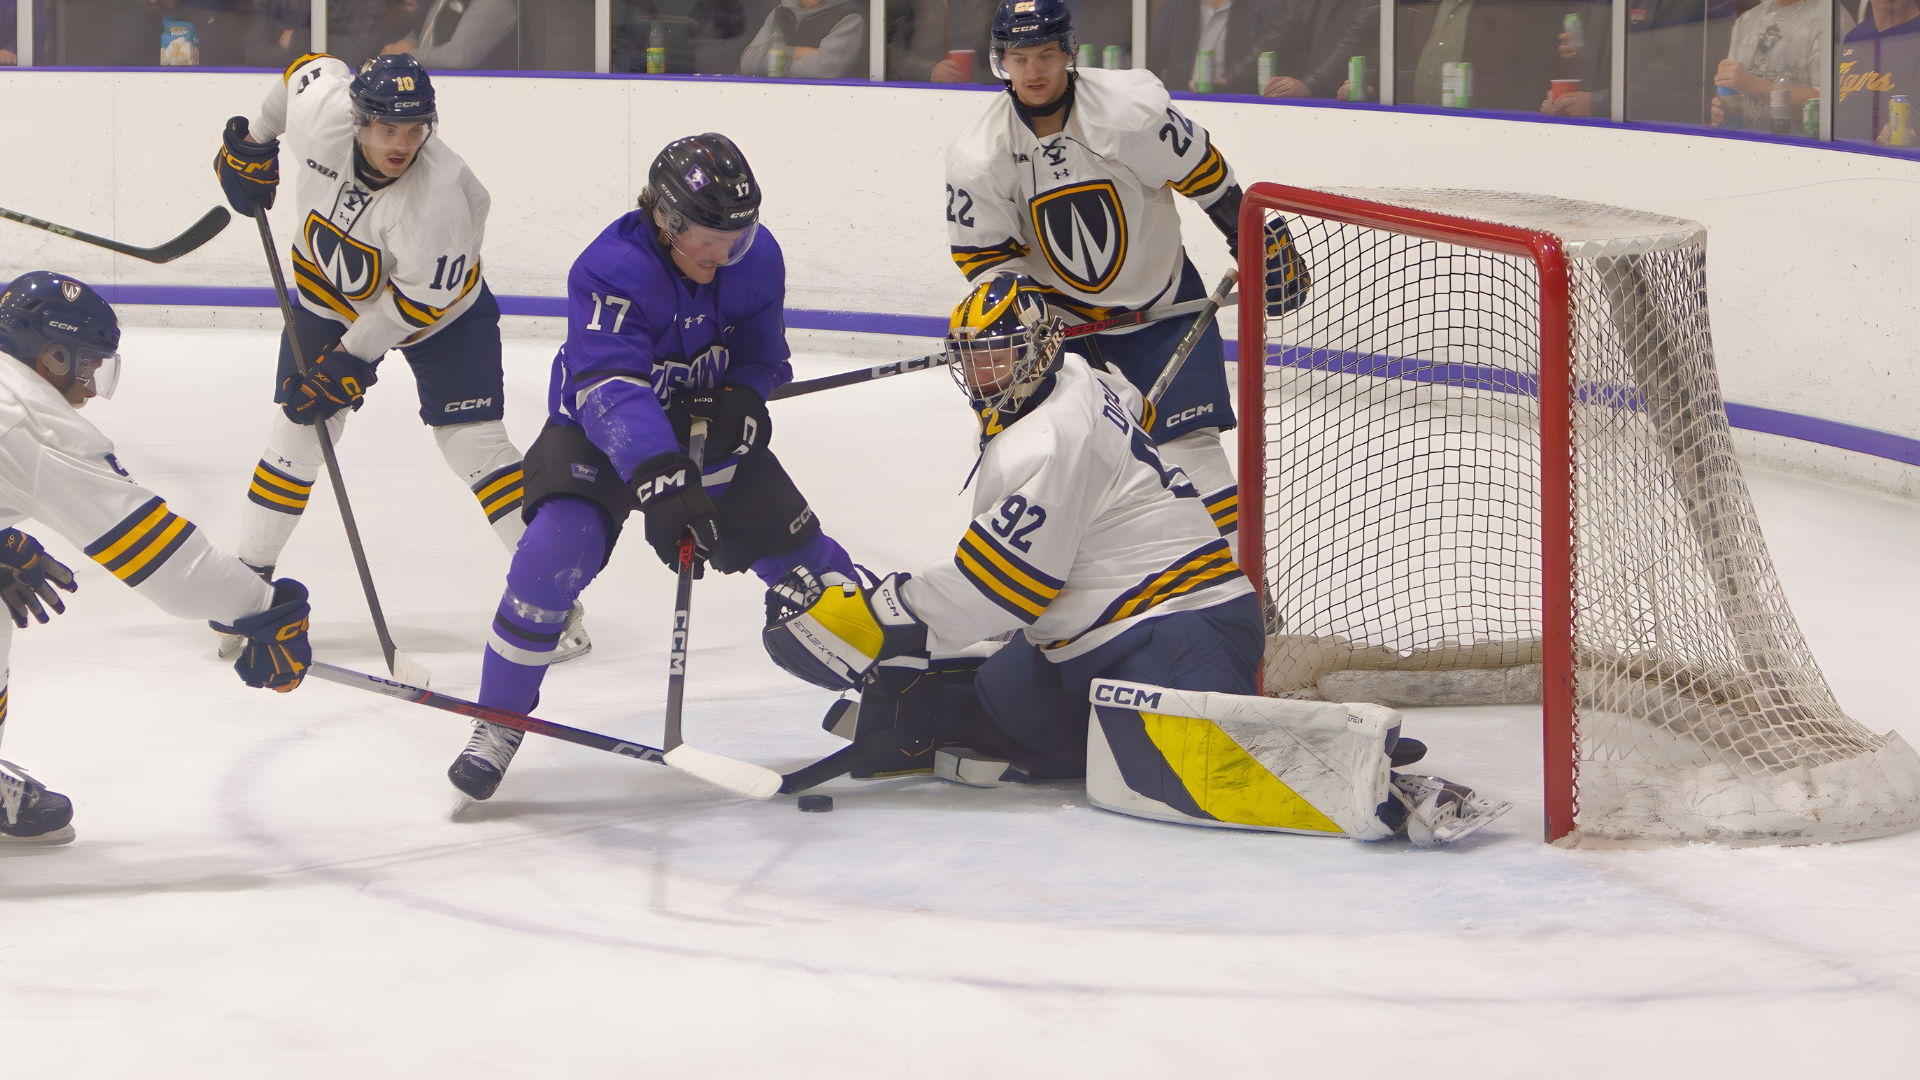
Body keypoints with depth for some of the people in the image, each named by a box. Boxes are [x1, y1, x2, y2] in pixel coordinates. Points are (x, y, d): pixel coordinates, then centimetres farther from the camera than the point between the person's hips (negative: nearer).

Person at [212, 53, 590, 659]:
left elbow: (419, 300, -28)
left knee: (472, 439, -12)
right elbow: (313, 69, -3)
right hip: (330, 288, 4)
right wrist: (254, 143, 4)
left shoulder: (440, 196, -37)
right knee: (300, 429, 0)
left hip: (438, 305, -4)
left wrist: (352, 359, -26)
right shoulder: (320, 114, -27)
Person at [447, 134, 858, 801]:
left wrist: (741, 401, -25)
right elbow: (612, 389, -44)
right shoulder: (610, 271, -32)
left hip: (708, 425, 5)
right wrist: (659, 478, -59)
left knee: (793, 543, 1)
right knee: (557, 548, -26)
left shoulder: (757, 257, -14)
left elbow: (761, 357, 0)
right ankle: (499, 722, -12)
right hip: (601, 432, -4)